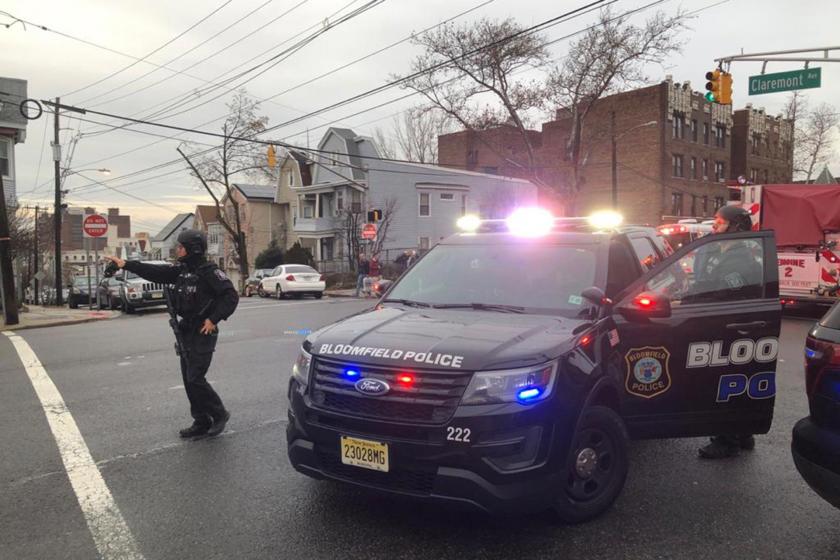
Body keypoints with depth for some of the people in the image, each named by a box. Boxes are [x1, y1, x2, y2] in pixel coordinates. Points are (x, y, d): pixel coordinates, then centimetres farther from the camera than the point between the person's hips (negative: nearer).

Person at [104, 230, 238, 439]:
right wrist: (126, 264, 3)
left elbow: (231, 296, -19)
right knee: (189, 379, 10)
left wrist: (214, 319, -21)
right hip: (186, 332, 8)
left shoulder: (209, 271, -14)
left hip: (203, 333, -8)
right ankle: (201, 423, 18)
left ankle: (219, 414, 10)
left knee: (195, 379, -9)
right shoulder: (181, 270, 9)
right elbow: (155, 272, 8)